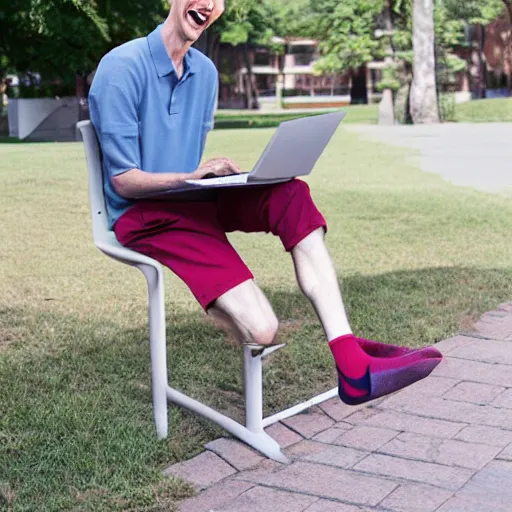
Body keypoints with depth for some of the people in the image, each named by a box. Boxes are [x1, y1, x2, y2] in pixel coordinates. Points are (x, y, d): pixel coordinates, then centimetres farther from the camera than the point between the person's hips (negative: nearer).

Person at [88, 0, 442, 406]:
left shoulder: (205, 71, 11)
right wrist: (191, 176, -27)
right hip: (144, 213, -7)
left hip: (195, 200, 7)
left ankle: (352, 362, -31)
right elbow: (123, 180, -13)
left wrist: (215, 171, -6)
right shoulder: (122, 67, -12)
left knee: (292, 195, -25)